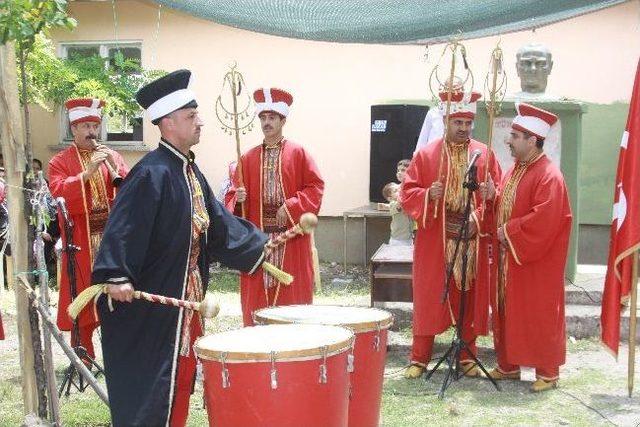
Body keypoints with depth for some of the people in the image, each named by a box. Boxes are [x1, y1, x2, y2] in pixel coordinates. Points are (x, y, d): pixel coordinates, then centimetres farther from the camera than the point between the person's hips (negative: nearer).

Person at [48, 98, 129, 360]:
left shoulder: (112, 156, 13)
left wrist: (115, 167, -12)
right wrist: (88, 172, -21)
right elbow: (58, 193, -14)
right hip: (81, 242, -3)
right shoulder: (60, 162, 3)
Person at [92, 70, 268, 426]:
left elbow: (217, 222, 19)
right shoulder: (151, 173, -18)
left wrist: (257, 247, 23)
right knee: (151, 381, -2)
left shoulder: (191, 171, 10)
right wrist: (116, 275, -34)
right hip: (149, 301, -9)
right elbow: (123, 227, -25)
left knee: (181, 374, 16)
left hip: (185, 297, 9)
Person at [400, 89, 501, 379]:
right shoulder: (426, 154, 2)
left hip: (473, 240, 1)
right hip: (434, 240, -1)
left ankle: (467, 357, 19)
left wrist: (478, 220, -14)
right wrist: (428, 195, -20)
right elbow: (407, 192, 0)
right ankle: (419, 358, 11)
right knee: (428, 297, 3)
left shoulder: (485, 155, 5)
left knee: (469, 298, 7)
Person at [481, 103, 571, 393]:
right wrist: (493, 197, -1)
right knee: (508, 311, 13)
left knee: (539, 314, 0)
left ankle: (548, 371, 12)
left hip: (537, 260, -9)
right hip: (509, 256, 9)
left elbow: (544, 219, -25)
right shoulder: (515, 171, 12)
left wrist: (509, 231, -18)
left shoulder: (548, 175, -17)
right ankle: (508, 365, 23)